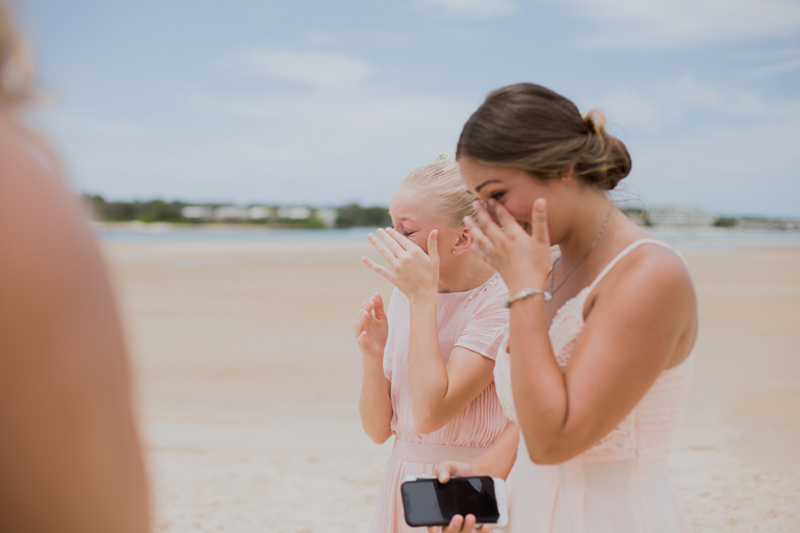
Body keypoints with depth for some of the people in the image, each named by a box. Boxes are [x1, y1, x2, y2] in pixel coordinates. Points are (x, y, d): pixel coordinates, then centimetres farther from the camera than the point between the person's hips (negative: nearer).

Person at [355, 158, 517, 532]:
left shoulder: (501, 298, -16)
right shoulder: (405, 294, 3)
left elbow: (430, 413, -25)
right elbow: (378, 430, 5)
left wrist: (423, 297, -21)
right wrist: (372, 356, -13)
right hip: (404, 490, 6)